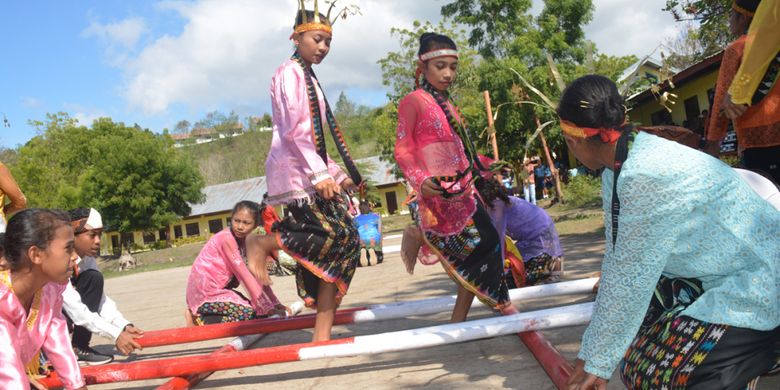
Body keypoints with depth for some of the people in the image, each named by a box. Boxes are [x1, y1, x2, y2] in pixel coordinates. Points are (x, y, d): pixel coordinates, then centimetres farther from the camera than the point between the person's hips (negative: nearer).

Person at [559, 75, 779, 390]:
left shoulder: (648, 176, -30)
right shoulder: (618, 167, -2)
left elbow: (631, 280, -25)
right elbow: (618, 261, 2)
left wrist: (598, 362, -14)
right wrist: (592, 353, 8)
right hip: (710, 276, 9)